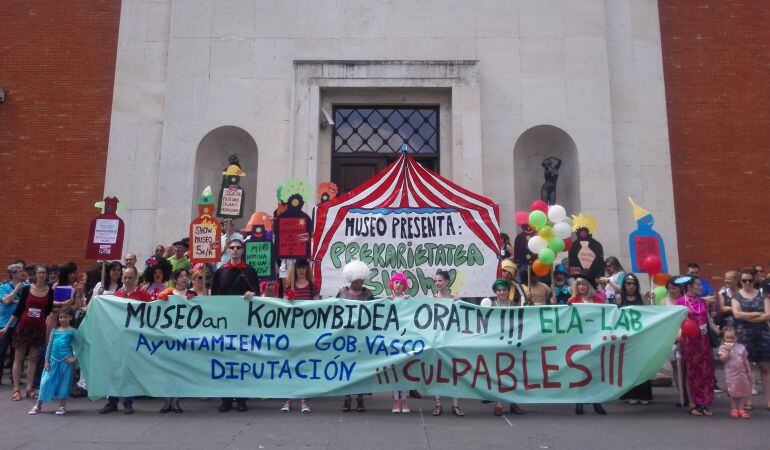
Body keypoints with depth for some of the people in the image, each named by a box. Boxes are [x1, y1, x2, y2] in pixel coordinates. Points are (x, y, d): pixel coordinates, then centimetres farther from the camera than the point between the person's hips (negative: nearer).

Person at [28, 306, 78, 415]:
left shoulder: (72, 331, -2)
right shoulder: (55, 331, 8)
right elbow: (49, 346, 10)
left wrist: (75, 357, -11)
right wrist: (46, 361, 6)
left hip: (66, 360, -3)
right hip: (54, 360, 3)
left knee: (64, 382, 3)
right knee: (46, 381, 4)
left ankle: (62, 406, 14)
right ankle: (38, 406, 13)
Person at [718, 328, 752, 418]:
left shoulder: (741, 347, 2)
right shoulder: (723, 347, -6)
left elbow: (746, 360, 8)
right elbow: (723, 359, -16)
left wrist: (749, 371, 6)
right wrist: (728, 350, -23)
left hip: (742, 373, 3)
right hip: (731, 374, -3)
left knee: (743, 390, 5)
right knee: (733, 392, 4)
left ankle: (741, 409, 15)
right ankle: (734, 409, 14)